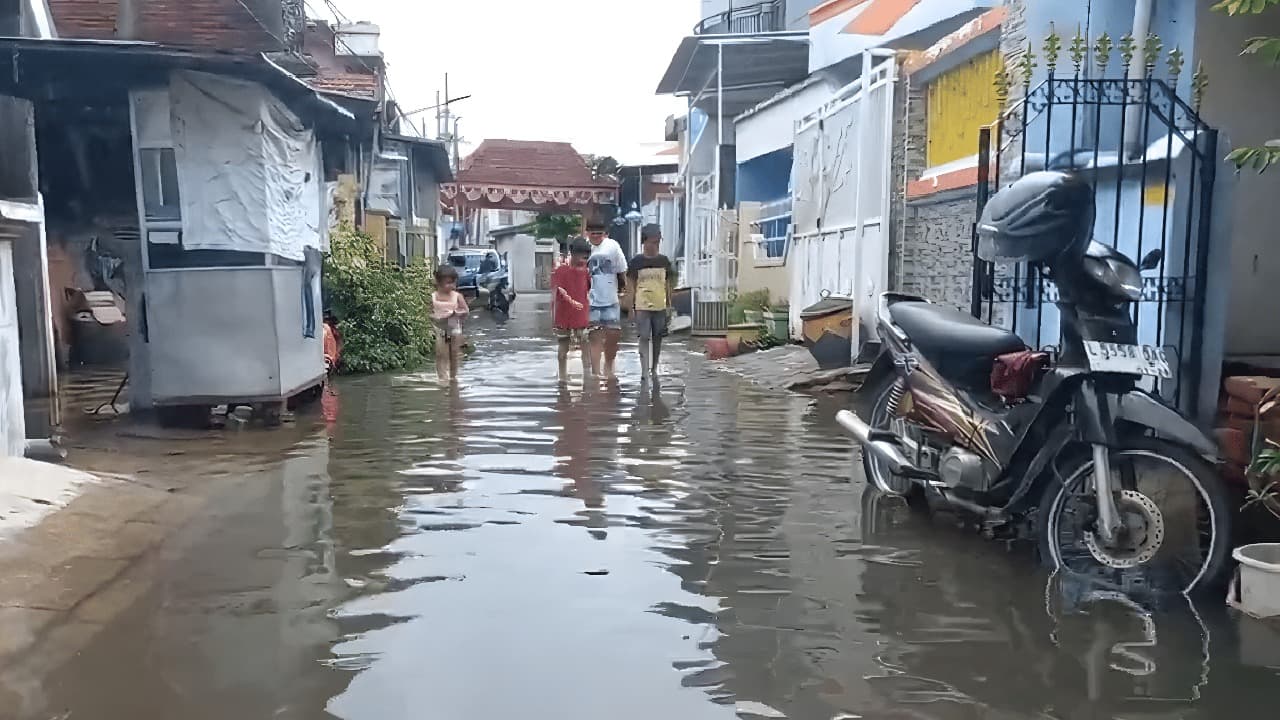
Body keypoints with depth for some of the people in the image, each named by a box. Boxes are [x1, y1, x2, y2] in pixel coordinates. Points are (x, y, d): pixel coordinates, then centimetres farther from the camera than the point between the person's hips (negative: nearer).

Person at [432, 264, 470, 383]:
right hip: (440, 330, -1)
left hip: (455, 329, 1)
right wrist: (435, 316, -17)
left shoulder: (457, 296, -5)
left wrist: (457, 313, -18)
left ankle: (453, 376, 25)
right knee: (441, 355, -3)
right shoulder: (433, 297, -4)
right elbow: (429, 312, 2)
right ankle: (443, 377, -1)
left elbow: (466, 310, -1)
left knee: (455, 354, 11)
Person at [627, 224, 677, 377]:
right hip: (642, 307, -3)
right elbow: (632, 285, 3)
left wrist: (669, 306, 8)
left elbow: (668, 285, 11)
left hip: (660, 307, 3)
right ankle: (644, 372, -10)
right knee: (644, 338, -9)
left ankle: (654, 370, 23)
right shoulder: (636, 262, -1)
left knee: (657, 339, 9)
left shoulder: (664, 261, 6)